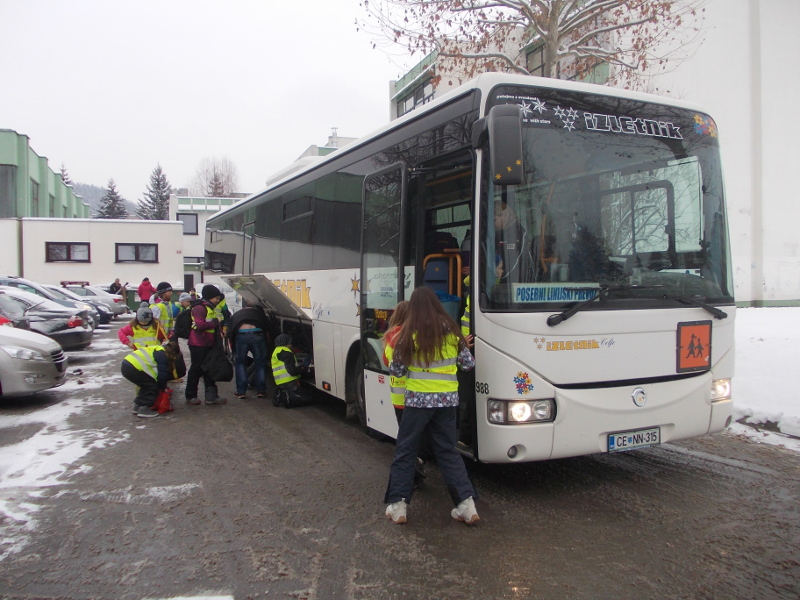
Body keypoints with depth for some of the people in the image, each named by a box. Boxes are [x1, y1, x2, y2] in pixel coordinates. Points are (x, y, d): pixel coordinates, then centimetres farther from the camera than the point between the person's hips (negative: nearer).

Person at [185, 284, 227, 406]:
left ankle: (211, 396, 16)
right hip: (198, 344, -10)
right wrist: (214, 323, -17)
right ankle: (190, 396, 9)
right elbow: (200, 325, -25)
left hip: (208, 345, 10)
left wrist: (219, 329, 6)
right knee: (196, 370, -1)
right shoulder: (199, 308, -14)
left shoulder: (210, 308, 19)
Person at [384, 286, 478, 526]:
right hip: (447, 400, 3)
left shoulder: (409, 334, -8)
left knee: (405, 451, 10)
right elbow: (468, 363, 8)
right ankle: (467, 503, 10)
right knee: (448, 451, 14)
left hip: (418, 399, -3)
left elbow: (396, 370, -3)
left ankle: (397, 505, 11)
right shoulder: (452, 331, 1)